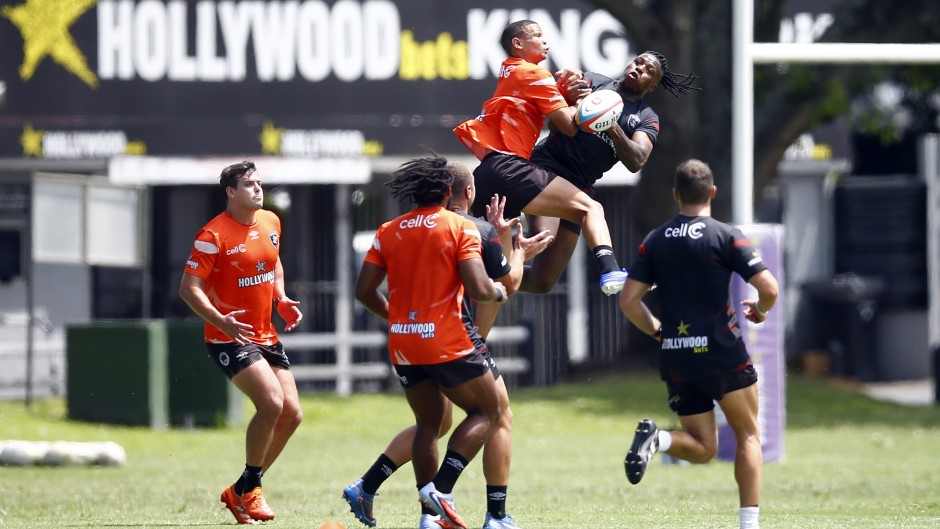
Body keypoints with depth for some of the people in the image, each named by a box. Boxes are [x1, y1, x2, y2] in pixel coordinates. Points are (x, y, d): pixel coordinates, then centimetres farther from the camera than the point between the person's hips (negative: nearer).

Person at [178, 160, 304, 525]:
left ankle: (240, 492, 17)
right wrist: (220, 320, -32)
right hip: (229, 340, -8)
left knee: (292, 414, 3)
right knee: (272, 403, -23)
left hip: (266, 335, 8)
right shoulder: (213, 235, -15)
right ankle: (249, 491, -6)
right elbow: (188, 288, -17)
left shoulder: (271, 222, 8)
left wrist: (281, 300, 8)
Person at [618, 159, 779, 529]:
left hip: (676, 360, 4)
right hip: (722, 353, -4)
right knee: (748, 435, 12)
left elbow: (628, 301, 3)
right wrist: (759, 311, 11)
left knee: (702, 448, 13)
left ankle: (656, 439, -17)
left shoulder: (654, 241, 6)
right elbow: (769, 289, -11)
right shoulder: (726, 236, -6)